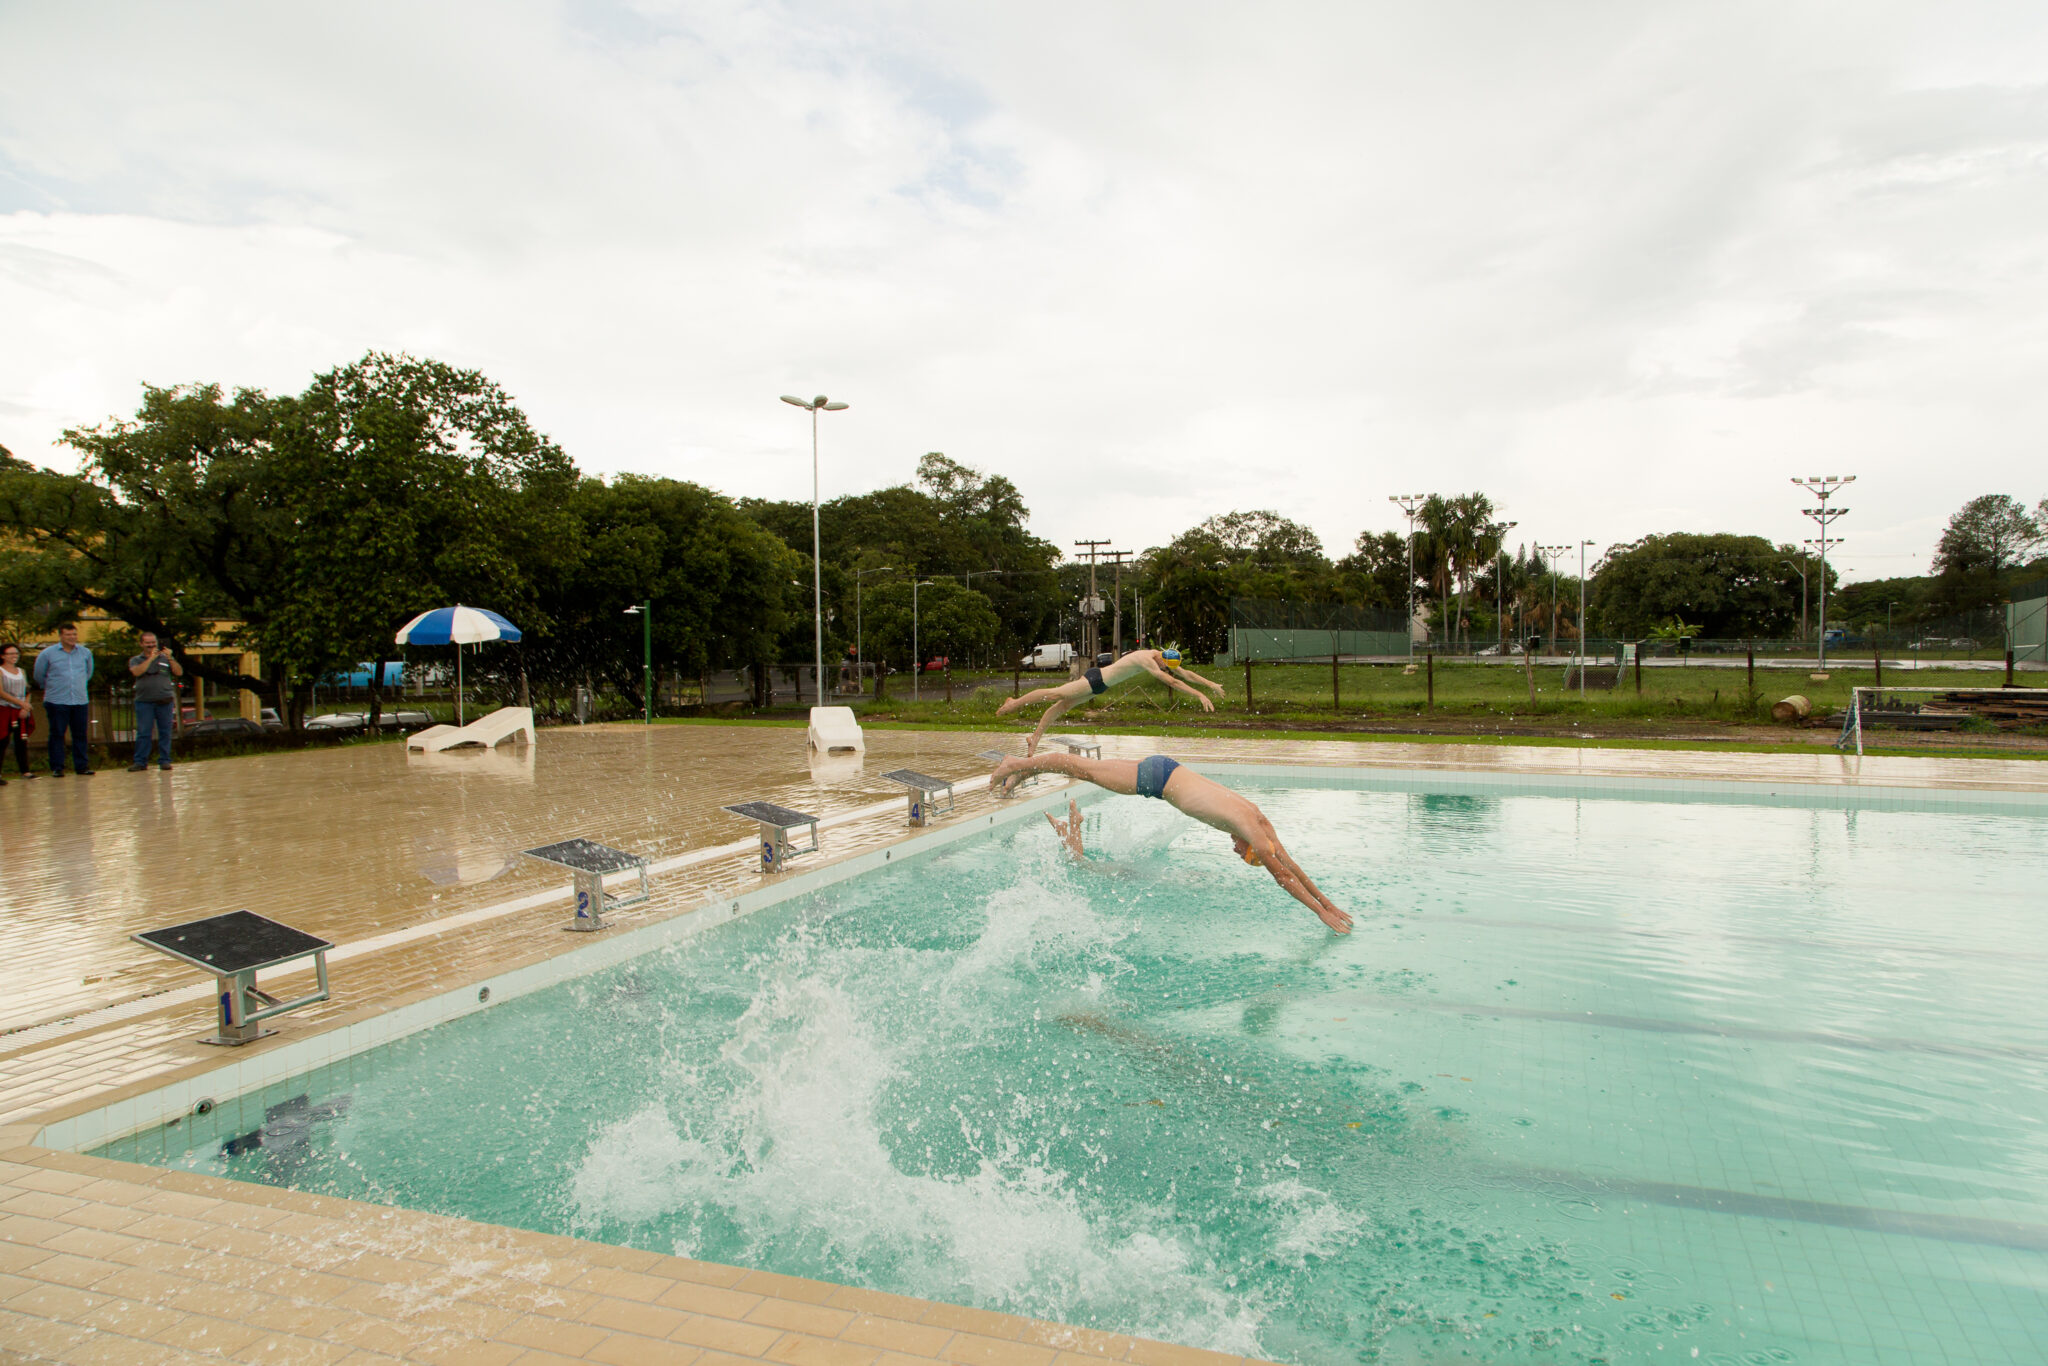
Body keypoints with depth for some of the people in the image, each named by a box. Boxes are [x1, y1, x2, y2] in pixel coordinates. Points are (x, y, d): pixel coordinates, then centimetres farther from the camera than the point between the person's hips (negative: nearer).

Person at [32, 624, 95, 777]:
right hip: (56, 701, -2)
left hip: (80, 701, 3)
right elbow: (39, 676, 12)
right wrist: (51, 688, 20)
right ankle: (56, 768, 4)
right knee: (57, 735, -1)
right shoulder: (47, 653, 0)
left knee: (80, 735, 5)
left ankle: (82, 766, 11)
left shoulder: (86, 653, 9)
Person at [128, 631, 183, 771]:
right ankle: (140, 761, 2)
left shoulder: (165, 658, 13)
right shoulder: (136, 660, 11)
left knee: (165, 732, 1)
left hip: (165, 701, 1)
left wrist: (170, 658, -9)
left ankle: (164, 760, 6)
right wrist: (151, 658, -13)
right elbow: (137, 671, -9)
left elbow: (179, 672, 3)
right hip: (144, 701, -1)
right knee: (143, 732, -2)